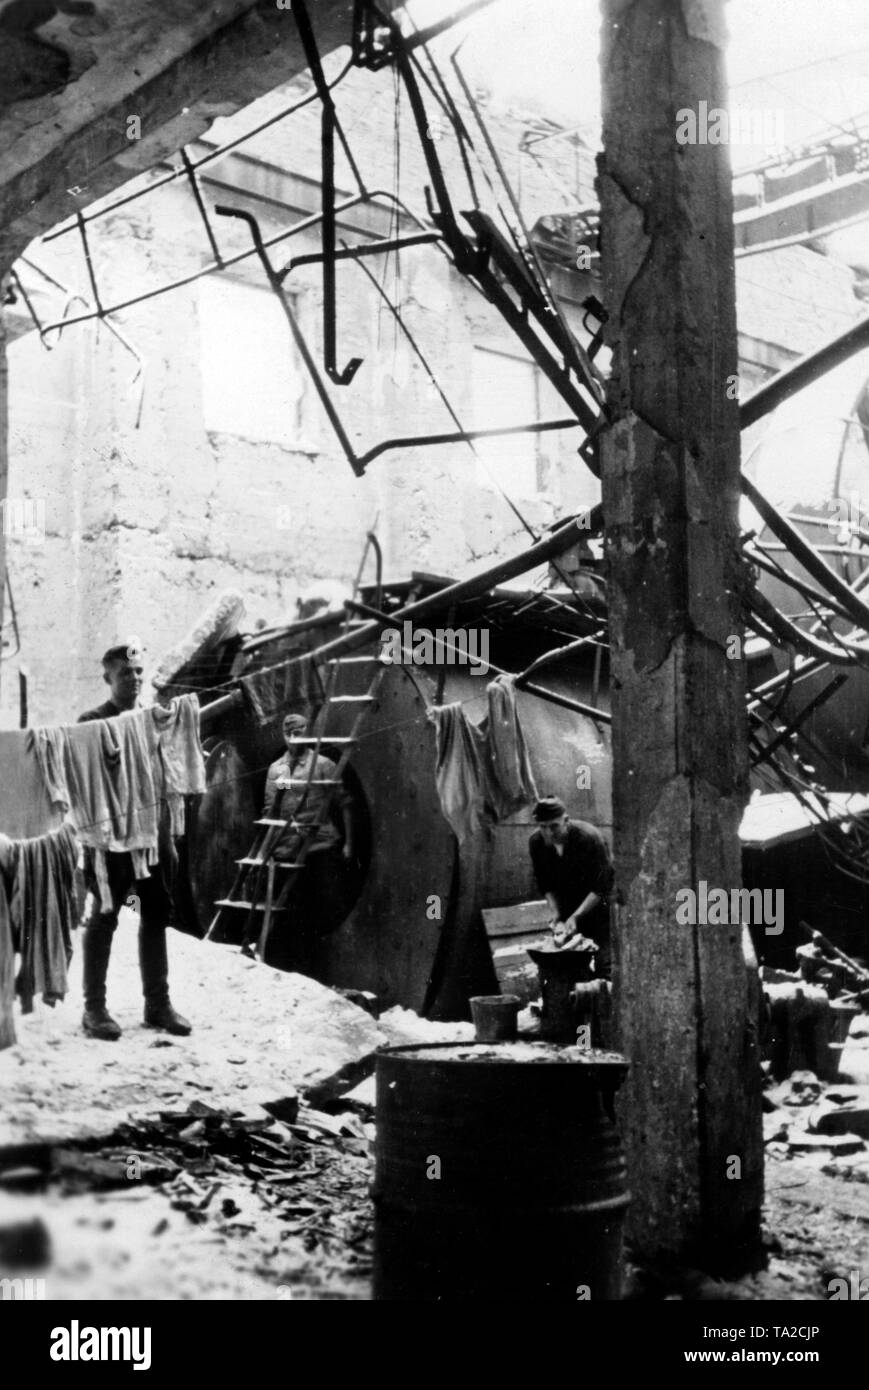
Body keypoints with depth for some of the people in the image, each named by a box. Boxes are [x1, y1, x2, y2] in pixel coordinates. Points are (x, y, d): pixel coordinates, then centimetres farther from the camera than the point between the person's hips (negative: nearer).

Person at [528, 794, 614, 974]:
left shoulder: (589, 837, -26)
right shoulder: (536, 843, -11)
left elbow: (601, 887, -22)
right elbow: (547, 887, -2)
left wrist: (575, 917, -26)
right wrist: (557, 919, -14)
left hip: (598, 903, -4)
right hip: (568, 907, 4)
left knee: (604, 965, -13)